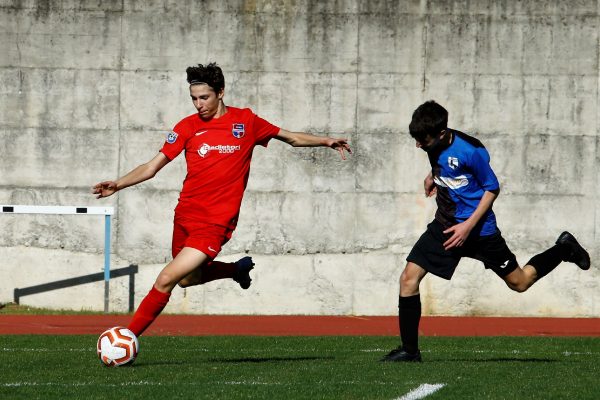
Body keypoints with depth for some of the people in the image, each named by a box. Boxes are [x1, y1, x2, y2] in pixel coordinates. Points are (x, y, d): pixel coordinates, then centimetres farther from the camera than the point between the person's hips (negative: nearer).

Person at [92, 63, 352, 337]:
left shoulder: (246, 121, 1)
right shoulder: (187, 127, 3)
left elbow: (292, 138, 16)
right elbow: (152, 167, 2)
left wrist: (326, 141, 4)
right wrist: (118, 184, -12)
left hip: (216, 222, -4)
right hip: (185, 216, 4)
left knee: (166, 280, -15)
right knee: (188, 279, 18)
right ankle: (238, 269, 44)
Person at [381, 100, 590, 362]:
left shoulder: (470, 151, -24)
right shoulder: (434, 144, -4)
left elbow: (492, 188, -14)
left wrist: (469, 225, -20)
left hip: (477, 229, -6)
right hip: (445, 225, 6)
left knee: (519, 283, 9)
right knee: (409, 278, -9)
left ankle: (564, 250, 34)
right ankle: (409, 350, -2)